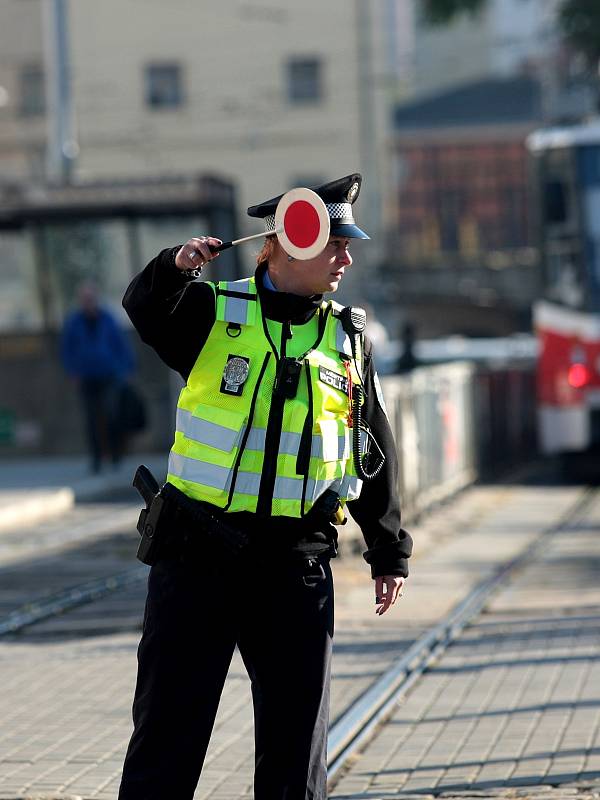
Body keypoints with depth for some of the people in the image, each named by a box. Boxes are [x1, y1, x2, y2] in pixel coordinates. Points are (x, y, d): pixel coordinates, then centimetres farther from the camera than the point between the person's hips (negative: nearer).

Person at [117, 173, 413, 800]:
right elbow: (145, 308, -17)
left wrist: (389, 552, 17)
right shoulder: (213, 311, 2)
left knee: (295, 735, 8)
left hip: (297, 561, 3)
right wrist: (176, 268, -38)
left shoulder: (349, 341, 10)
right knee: (167, 727, 3)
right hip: (199, 550, -2)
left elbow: (378, 455, 15)